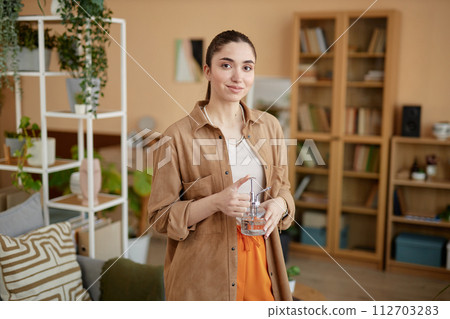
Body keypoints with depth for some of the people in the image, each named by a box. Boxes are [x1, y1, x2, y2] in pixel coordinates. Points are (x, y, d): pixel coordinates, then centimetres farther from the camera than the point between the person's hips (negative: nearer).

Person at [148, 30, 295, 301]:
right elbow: (161, 217, -8)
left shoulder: (270, 127, 3)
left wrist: (279, 204, -10)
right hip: (203, 270, -4)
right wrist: (215, 202, -22)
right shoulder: (178, 136, -11)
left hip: (260, 258, 4)